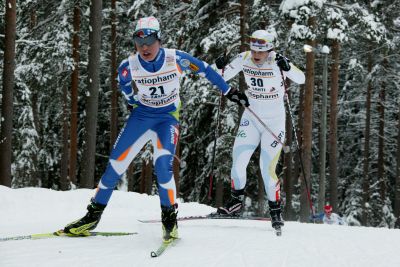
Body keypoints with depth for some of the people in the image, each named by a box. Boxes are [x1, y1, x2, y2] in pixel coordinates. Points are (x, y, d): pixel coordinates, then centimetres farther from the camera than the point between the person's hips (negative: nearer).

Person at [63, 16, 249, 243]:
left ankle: (170, 219, -9)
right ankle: (93, 215, 8)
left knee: (163, 165, -24)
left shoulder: (176, 59, -20)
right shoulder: (129, 67, -15)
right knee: (116, 163, -4)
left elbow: (205, 70, -4)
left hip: (168, 116, -2)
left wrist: (229, 92, 4)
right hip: (142, 114, 2)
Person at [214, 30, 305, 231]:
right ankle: (236, 203, 17)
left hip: (275, 121, -4)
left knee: (267, 168, -9)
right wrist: (221, 68, -21)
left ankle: (275, 211, 8)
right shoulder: (244, 59, -8)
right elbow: (222, 78, 0)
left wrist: (287, 67, -44)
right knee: (238, 161, -4)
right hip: (251, 117, 4)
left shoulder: (277, 61, -18)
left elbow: (301, 79, -26)